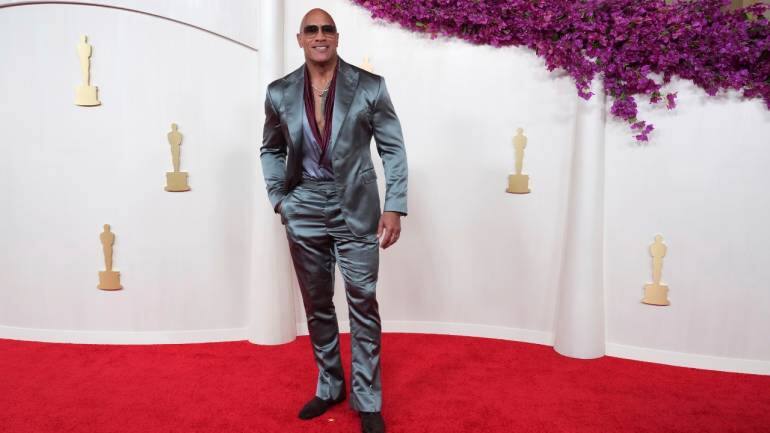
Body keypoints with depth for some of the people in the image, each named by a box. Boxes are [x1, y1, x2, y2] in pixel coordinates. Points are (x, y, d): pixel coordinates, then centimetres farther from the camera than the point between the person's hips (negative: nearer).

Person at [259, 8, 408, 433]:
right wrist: (278, 198, 5)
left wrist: (394, 207, -10)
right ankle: (329, 386, 33)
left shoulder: (370, 87, -5)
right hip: (304, 213, 3)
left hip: (356, 210, -2)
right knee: (317, 305, 14)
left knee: (363, 305, 1)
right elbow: (271, 149, 16)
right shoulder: (279, 93, 2)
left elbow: (393, 148, -2)